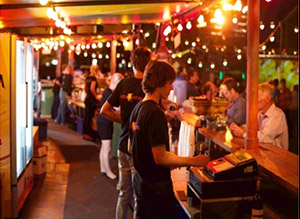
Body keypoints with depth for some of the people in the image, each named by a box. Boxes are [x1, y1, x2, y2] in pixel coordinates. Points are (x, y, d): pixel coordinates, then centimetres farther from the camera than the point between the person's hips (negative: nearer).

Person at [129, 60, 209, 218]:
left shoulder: (138, 108, 6)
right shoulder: (155, 113, -22)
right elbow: (160, 157, -24)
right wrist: (193, 161, -16)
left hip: (140, 181, 9)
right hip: (156, 186, -9)